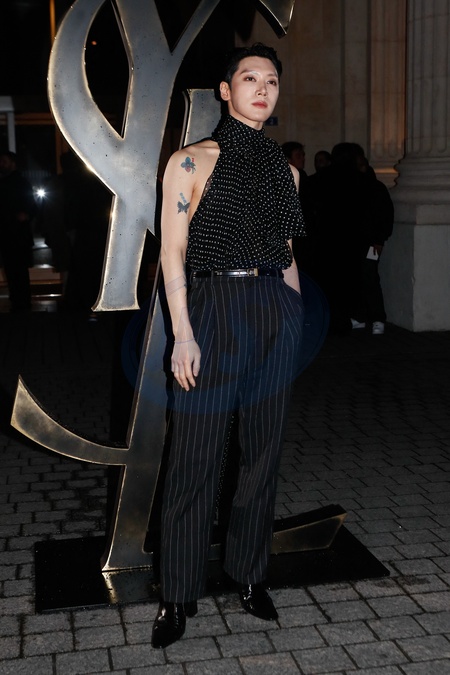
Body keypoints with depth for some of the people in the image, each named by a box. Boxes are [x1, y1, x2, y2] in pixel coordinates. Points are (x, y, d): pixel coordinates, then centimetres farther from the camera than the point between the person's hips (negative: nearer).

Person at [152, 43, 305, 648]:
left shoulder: (284, 168, 13)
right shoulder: (192, 161, -2)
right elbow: (172, 251, -6)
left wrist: (297, 318, 14)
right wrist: (184, 335, -13)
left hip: (276, 315, 5)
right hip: (214, 311, -5)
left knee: (264, 450, 10)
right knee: (196, 458, -1)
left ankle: (250, 574, 27)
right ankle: (179, 597, 13)